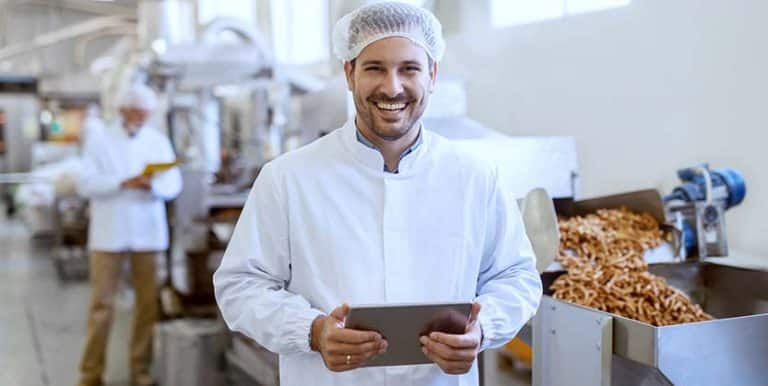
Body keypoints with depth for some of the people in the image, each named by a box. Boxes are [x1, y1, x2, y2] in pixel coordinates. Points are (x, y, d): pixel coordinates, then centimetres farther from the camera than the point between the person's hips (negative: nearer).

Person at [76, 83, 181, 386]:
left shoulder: (159, 142, 9)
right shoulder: (99, 142, 3)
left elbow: (174, 185, 3)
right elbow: (85, 184, -6)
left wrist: (152, 185, -18)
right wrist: (124, 183, -19)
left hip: (148, 232, 2)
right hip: (108, 233, -2)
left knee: (147, 302, 3)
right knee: (102, 303, 0)